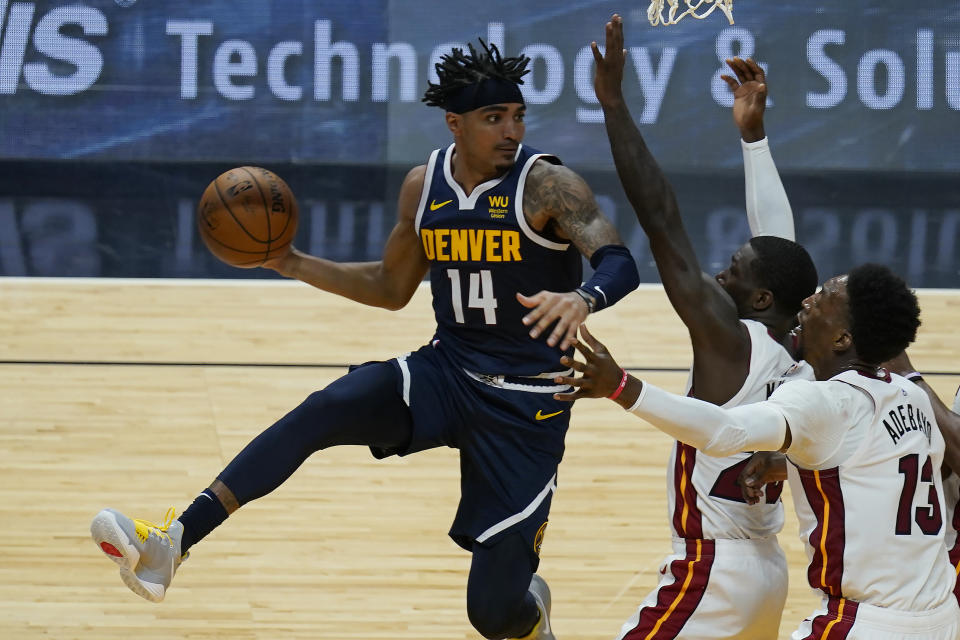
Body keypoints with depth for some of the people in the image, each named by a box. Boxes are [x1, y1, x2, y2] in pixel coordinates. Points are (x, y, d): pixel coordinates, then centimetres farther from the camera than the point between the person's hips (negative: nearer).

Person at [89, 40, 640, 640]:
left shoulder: (548, 185, -14)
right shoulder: (424, 185, 3)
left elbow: (621, 264, -27)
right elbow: (392, 287, 17)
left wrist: (582, 297, -50)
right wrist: (296, 264, 5)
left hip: (527, 404, -4)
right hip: (446, 370, 4)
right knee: (323, 411, -26)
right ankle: (170, 546, -32)